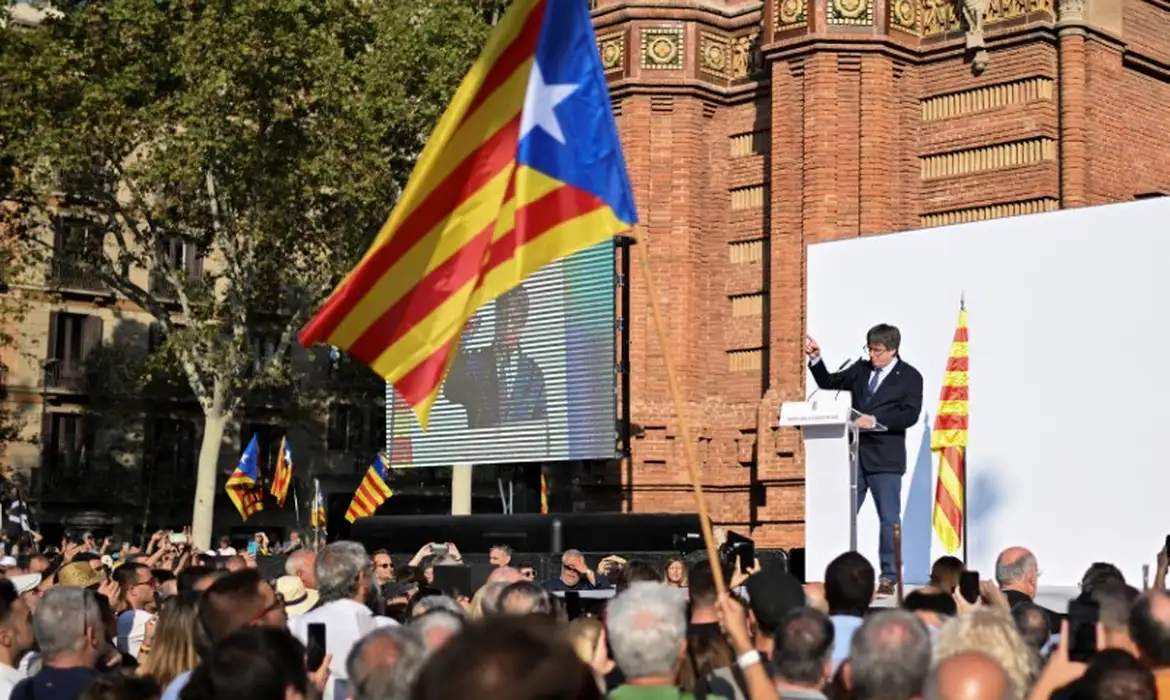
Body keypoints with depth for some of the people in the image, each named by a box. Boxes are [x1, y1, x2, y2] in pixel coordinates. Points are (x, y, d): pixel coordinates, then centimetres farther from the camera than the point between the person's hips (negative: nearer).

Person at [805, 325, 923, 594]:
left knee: (889, 519, 0)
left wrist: (875, 420, -20)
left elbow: (910, 415, -12)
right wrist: (815, 359, 1)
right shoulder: (861, 369, 13)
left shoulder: (910, 377, -1)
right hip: (854, 454, 5)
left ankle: (888, 578, 6)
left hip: (885, 459, -5)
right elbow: (827, 382, 17)